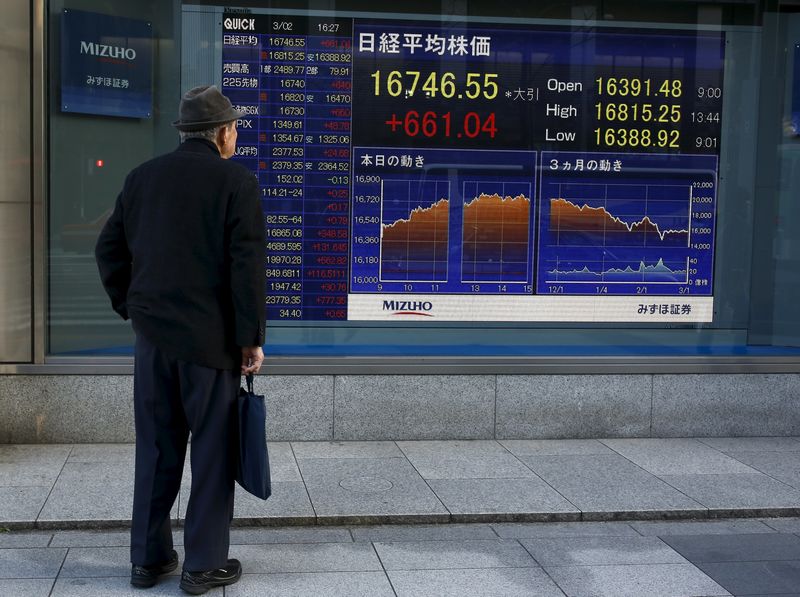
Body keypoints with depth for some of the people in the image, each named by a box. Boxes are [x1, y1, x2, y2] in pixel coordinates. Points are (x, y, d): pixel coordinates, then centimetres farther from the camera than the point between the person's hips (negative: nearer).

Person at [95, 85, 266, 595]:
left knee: (156, 449, 14)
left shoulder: (143, 178, 8)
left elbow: (110, 250, 10)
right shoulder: (236, 182, -8)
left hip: (153, 336, 5)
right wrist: (252, 337, -8)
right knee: (213, 451, 5)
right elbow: (248, 266, -13)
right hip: (210, 337, -5)